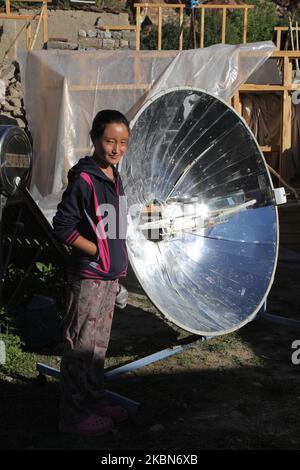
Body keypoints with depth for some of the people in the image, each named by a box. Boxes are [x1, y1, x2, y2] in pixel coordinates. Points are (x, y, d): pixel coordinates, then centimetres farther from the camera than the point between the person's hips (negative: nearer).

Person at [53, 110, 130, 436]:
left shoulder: (114, 177, 10)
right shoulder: (84, 180, -16)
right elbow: (63, 227, -18)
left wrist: (119, 260, 13)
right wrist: (98, 252, -15)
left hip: (110, 275, 9)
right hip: (89, 277, -8)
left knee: (99, 342, 18)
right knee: (81, 344, 0)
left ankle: (95, 401, 31)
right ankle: (74, 415, 10)